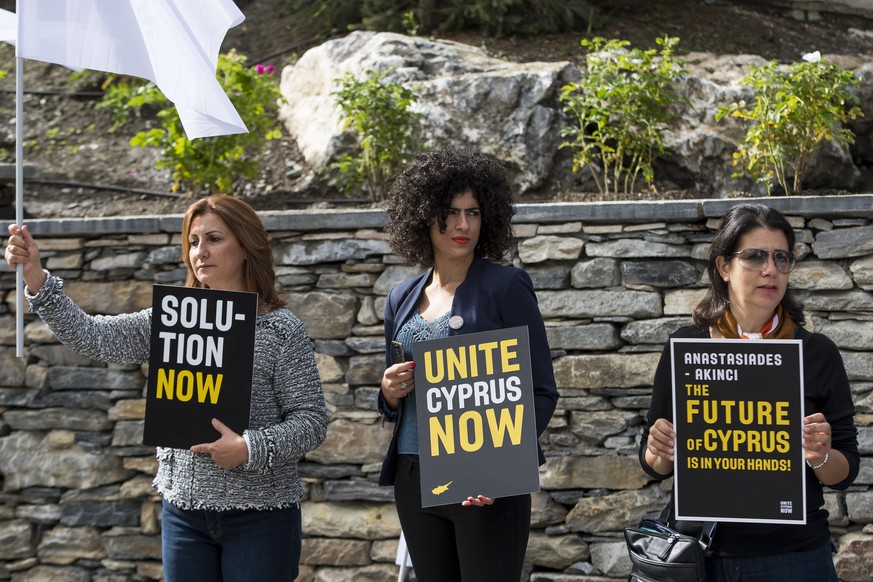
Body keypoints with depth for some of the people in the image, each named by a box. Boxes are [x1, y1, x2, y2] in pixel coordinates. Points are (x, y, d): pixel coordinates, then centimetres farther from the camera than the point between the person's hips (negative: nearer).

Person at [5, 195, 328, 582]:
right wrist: (35, 276, -12)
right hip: (184, 510, 4)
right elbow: (90, 337, -2)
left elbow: (311, 421, -8)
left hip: (259, 516, -4)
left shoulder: (280, 328, -6)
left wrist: (251, 449, -23)